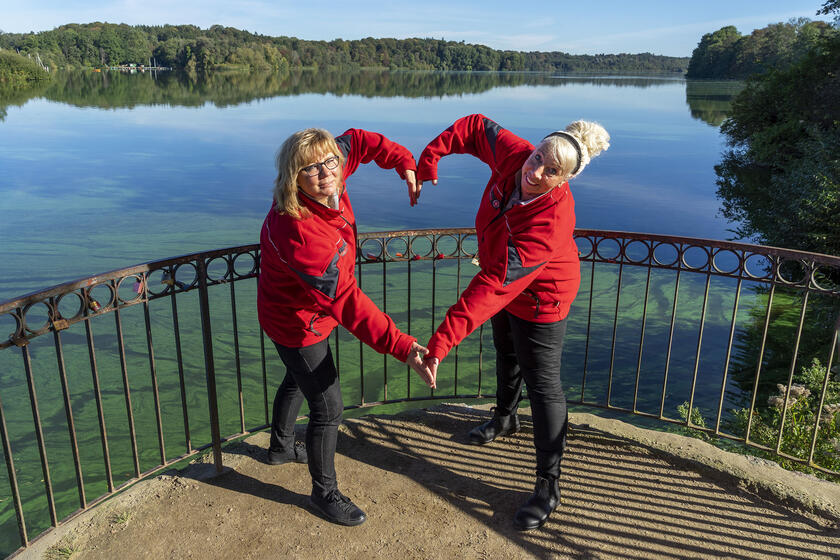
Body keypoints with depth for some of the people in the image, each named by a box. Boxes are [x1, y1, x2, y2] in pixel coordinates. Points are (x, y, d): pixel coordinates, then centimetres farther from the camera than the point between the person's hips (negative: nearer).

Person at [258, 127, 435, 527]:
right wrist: (403, 347, -44)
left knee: (299, 380, 31)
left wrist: (405, 164, -4)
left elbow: (356, 141, 4)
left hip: (302, 312, 10)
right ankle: (324, 492, 27)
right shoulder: (299, 233, -40)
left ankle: (280, 448, 58)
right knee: (328, 408, 2)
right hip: (299, 324, -9)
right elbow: (347, 303, -42)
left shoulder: (327, 184, -16)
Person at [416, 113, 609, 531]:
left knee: (543, 387, 2)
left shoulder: (550, 222, -42)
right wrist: (432, 154, -13)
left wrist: (443, 339, -50)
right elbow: (477, 128, -4)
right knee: (507, 355, 30)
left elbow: (494, 285, -47)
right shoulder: (513, 154, -25)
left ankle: (548, 488, 19)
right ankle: (505, 419, 60)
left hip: (539, 298, -8)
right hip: (506, 283, 8)